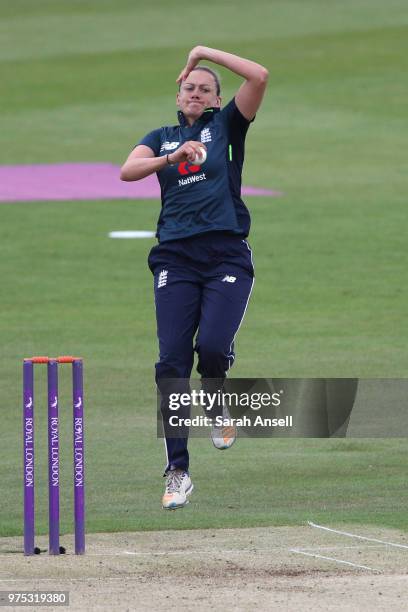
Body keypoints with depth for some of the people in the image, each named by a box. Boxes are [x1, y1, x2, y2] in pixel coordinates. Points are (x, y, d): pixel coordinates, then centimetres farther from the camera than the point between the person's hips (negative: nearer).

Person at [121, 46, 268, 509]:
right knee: (172, 360, -9)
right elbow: (127, 170, -2)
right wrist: (172, 158, -17)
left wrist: (205, 53, 4)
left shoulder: (226, 126, 13)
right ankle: (177, 472, -6)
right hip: (176, 257, 2)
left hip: (227, 255, -2)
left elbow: (258, 76, -3)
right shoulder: (162, 138, 19)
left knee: (212, 345, -22)